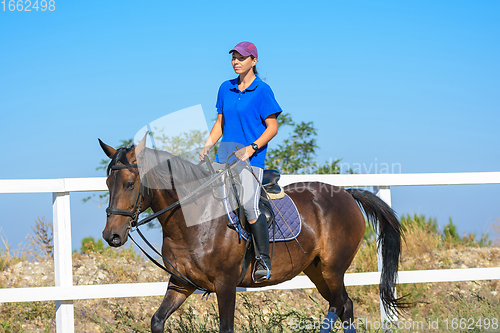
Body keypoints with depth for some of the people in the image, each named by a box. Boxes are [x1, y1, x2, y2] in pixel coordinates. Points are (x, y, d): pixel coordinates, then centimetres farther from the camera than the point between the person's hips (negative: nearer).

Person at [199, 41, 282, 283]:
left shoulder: (262, 90, -5)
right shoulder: (226, 89, 13)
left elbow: (272, 127, -6)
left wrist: (252, 148, -18)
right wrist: (207, 146, 4)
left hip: (251, 158, -6)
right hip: (224, 155, 6)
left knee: (249, 206, -19)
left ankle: (263, 259, -8)